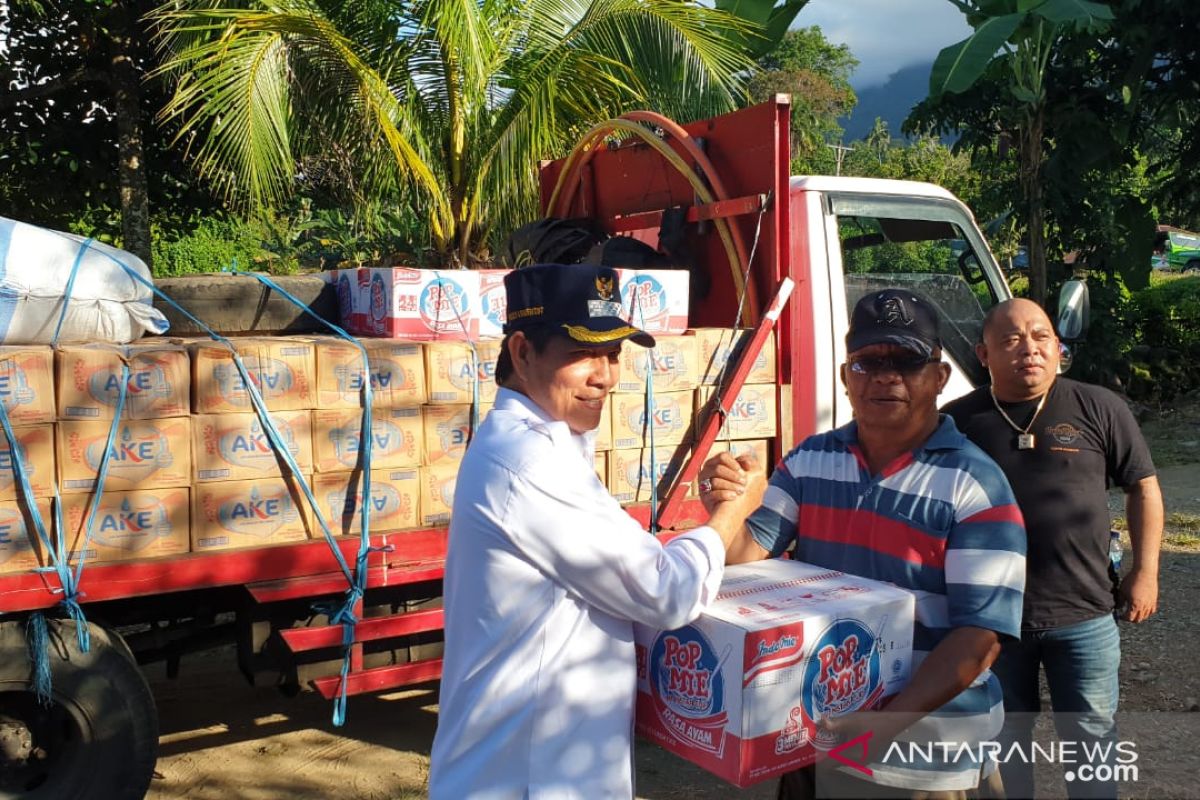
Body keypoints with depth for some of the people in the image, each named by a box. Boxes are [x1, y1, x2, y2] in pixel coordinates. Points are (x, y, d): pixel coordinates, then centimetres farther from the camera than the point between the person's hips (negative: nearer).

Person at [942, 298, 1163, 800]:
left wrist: (1144, 572, 3)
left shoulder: (1098, 410, -2)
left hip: (1083, 615, 0)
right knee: (1004, 739, 16)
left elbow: (1143, 487, 6)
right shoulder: (957, 421, -2)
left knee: (1091, 737, 11)